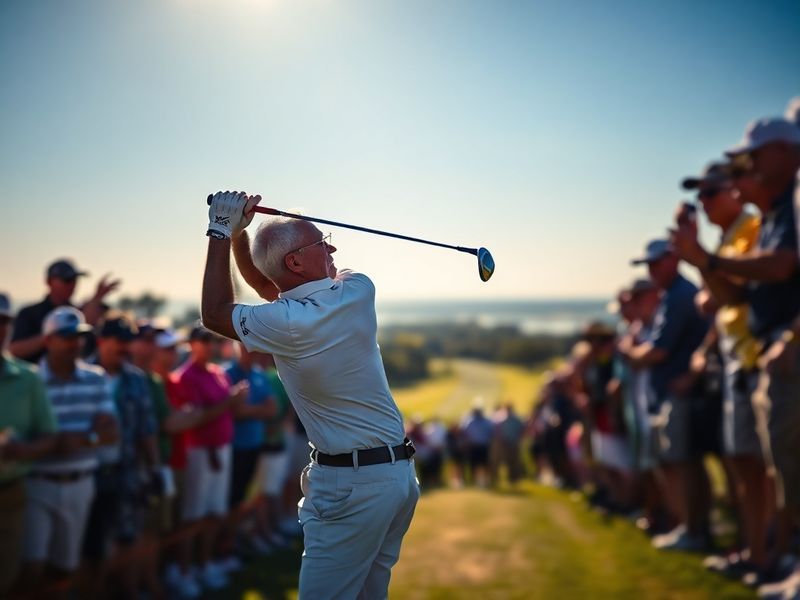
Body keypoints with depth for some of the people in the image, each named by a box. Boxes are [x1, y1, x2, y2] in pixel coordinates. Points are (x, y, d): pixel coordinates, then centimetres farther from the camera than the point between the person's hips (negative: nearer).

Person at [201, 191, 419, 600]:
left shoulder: (288, 325, -17)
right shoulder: (359, 291, -1)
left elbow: (215, 314, 4)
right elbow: (269, 287, 15)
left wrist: (221, 233, 5)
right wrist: (236, 232, 6)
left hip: (350, 485, -7)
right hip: (401, 472, 7)